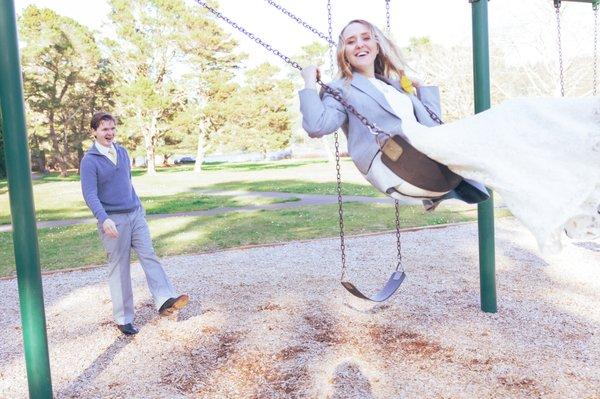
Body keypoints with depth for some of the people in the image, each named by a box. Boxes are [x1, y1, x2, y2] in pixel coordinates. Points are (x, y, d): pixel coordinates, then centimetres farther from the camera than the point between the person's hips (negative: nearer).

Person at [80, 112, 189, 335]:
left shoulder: (122, 152, 11)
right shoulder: (89, 161, -9)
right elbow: (90, 195, -18)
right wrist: (103, 219, -33)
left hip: (135, 215, 5)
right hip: (113, 220, -5)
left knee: (149, 256, -9)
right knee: (119, 268, 1)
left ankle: (165, 301, -18)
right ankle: (123, 319, 11)